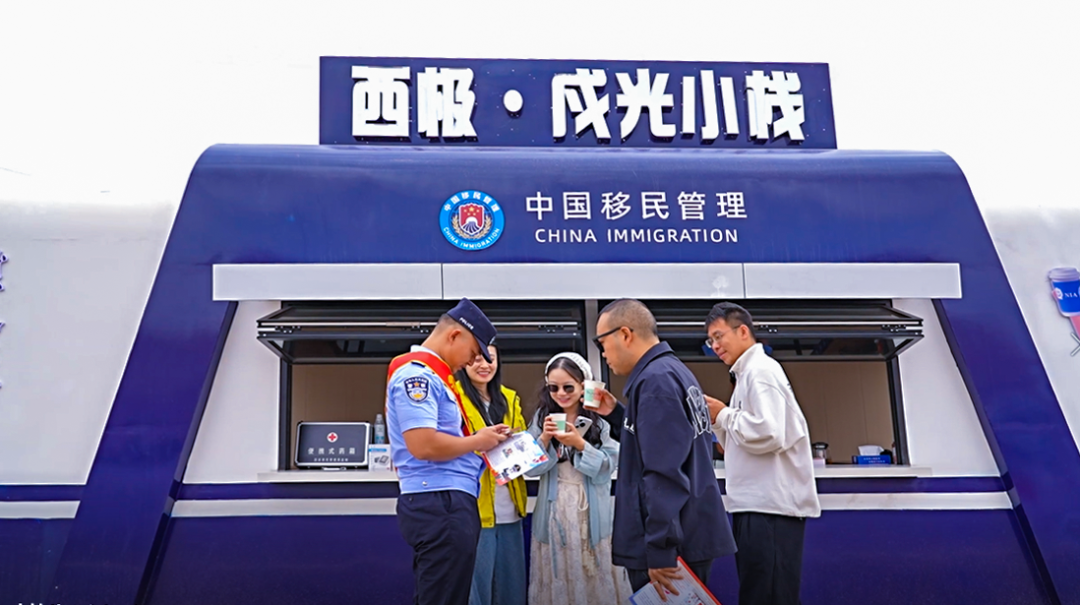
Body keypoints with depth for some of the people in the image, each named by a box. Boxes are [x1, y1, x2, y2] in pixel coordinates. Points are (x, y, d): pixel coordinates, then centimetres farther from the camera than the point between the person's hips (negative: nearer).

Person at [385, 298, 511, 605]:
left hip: (448, 502, 11)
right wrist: (477, 441, -10)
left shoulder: (432, 374, 19)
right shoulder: (417, 372, -14)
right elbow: (424, 445, -24)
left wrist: (479, 437, 10)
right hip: (439, 503, -11)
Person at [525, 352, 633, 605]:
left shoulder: (600, 420, -4)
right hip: (554, 512, 2)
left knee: (595, 578, 4)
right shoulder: (542, 417, 5)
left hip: (591, 514, -2)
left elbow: (606, 469, -8)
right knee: (556, 579, 8)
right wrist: (545, 439, -14)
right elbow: (531, 468, 1)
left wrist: (580, 443, -19)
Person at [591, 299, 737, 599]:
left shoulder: (655, 380, -17)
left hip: (672, 546, -10)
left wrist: (659, 551, -22)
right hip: (689, 538, 10)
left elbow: (664, 472, -23)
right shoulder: (675, 370, 13)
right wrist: (617, 414, 14)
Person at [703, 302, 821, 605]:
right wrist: (719, 421, 7)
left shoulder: (760, 370, -10)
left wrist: (723, 415, -11)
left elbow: (768, 435, -24)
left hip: (770, 507, -10)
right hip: (758, 504, 10)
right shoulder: (748, 373, 18)